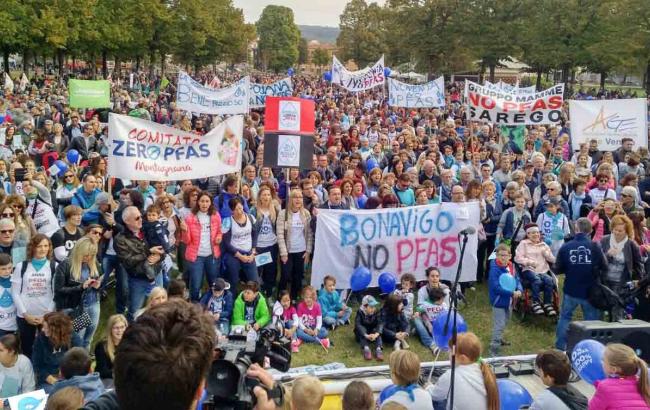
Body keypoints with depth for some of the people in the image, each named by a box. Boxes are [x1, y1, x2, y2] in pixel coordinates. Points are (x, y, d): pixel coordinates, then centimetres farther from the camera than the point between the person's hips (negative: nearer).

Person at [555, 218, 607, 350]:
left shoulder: (566, 247, -9)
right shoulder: (595, 246, -11)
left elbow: (558, 270, -2)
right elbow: (604, 268, -5)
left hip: (570, 290, 1)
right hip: (590, 291, -1)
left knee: (565, 317, 15)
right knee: (592, 320, 11)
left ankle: (560, 348, 18)